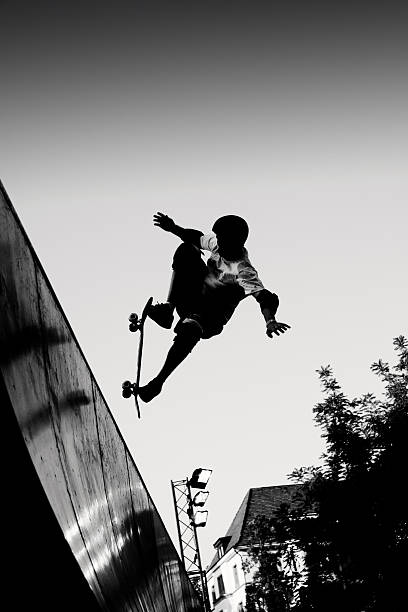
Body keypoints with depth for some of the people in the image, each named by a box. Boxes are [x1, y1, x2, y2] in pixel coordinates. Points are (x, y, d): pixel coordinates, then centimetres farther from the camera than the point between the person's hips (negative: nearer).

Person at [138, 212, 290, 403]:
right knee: (186, 249, -15)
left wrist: (270, 320, -61)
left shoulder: (244, 272, -28)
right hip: (194, 297, 7)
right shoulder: (216, 242, -7)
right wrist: (173, 228, 0)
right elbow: (197, 238, 16)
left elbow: (267, 297, -41)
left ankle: (158, 382, -27)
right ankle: (168, 308, -24)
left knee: (189, 329, -42)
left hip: (211, 317, -7)